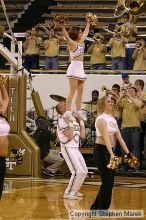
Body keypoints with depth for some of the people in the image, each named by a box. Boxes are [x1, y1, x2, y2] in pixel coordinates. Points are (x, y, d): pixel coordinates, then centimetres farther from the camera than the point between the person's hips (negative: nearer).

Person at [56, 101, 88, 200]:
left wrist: (81, 121, 10)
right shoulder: (62, 120, -11)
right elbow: (69, 136, -20)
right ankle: (68, 193, -9)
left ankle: (74, 191, 22)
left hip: (75, 148, 9)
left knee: (84, 171, 10)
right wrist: (71, 123, -21)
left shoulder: (74, 119, 15)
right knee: (78, 171, -17)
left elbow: (82, 135, 12)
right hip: (68, 148, -9)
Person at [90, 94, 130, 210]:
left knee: (110, 182, 10)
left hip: (110, 150, 8)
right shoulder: (101, 118, -13)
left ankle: (96, 207, 20)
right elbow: (106, 138, -24)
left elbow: (119, 137, 12)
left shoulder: (113, 119, 12)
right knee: (107, 182, -7)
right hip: (101, 150, -8)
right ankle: (101, 208, 4)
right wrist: (111, 154, -34)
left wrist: (127, 152, 7)